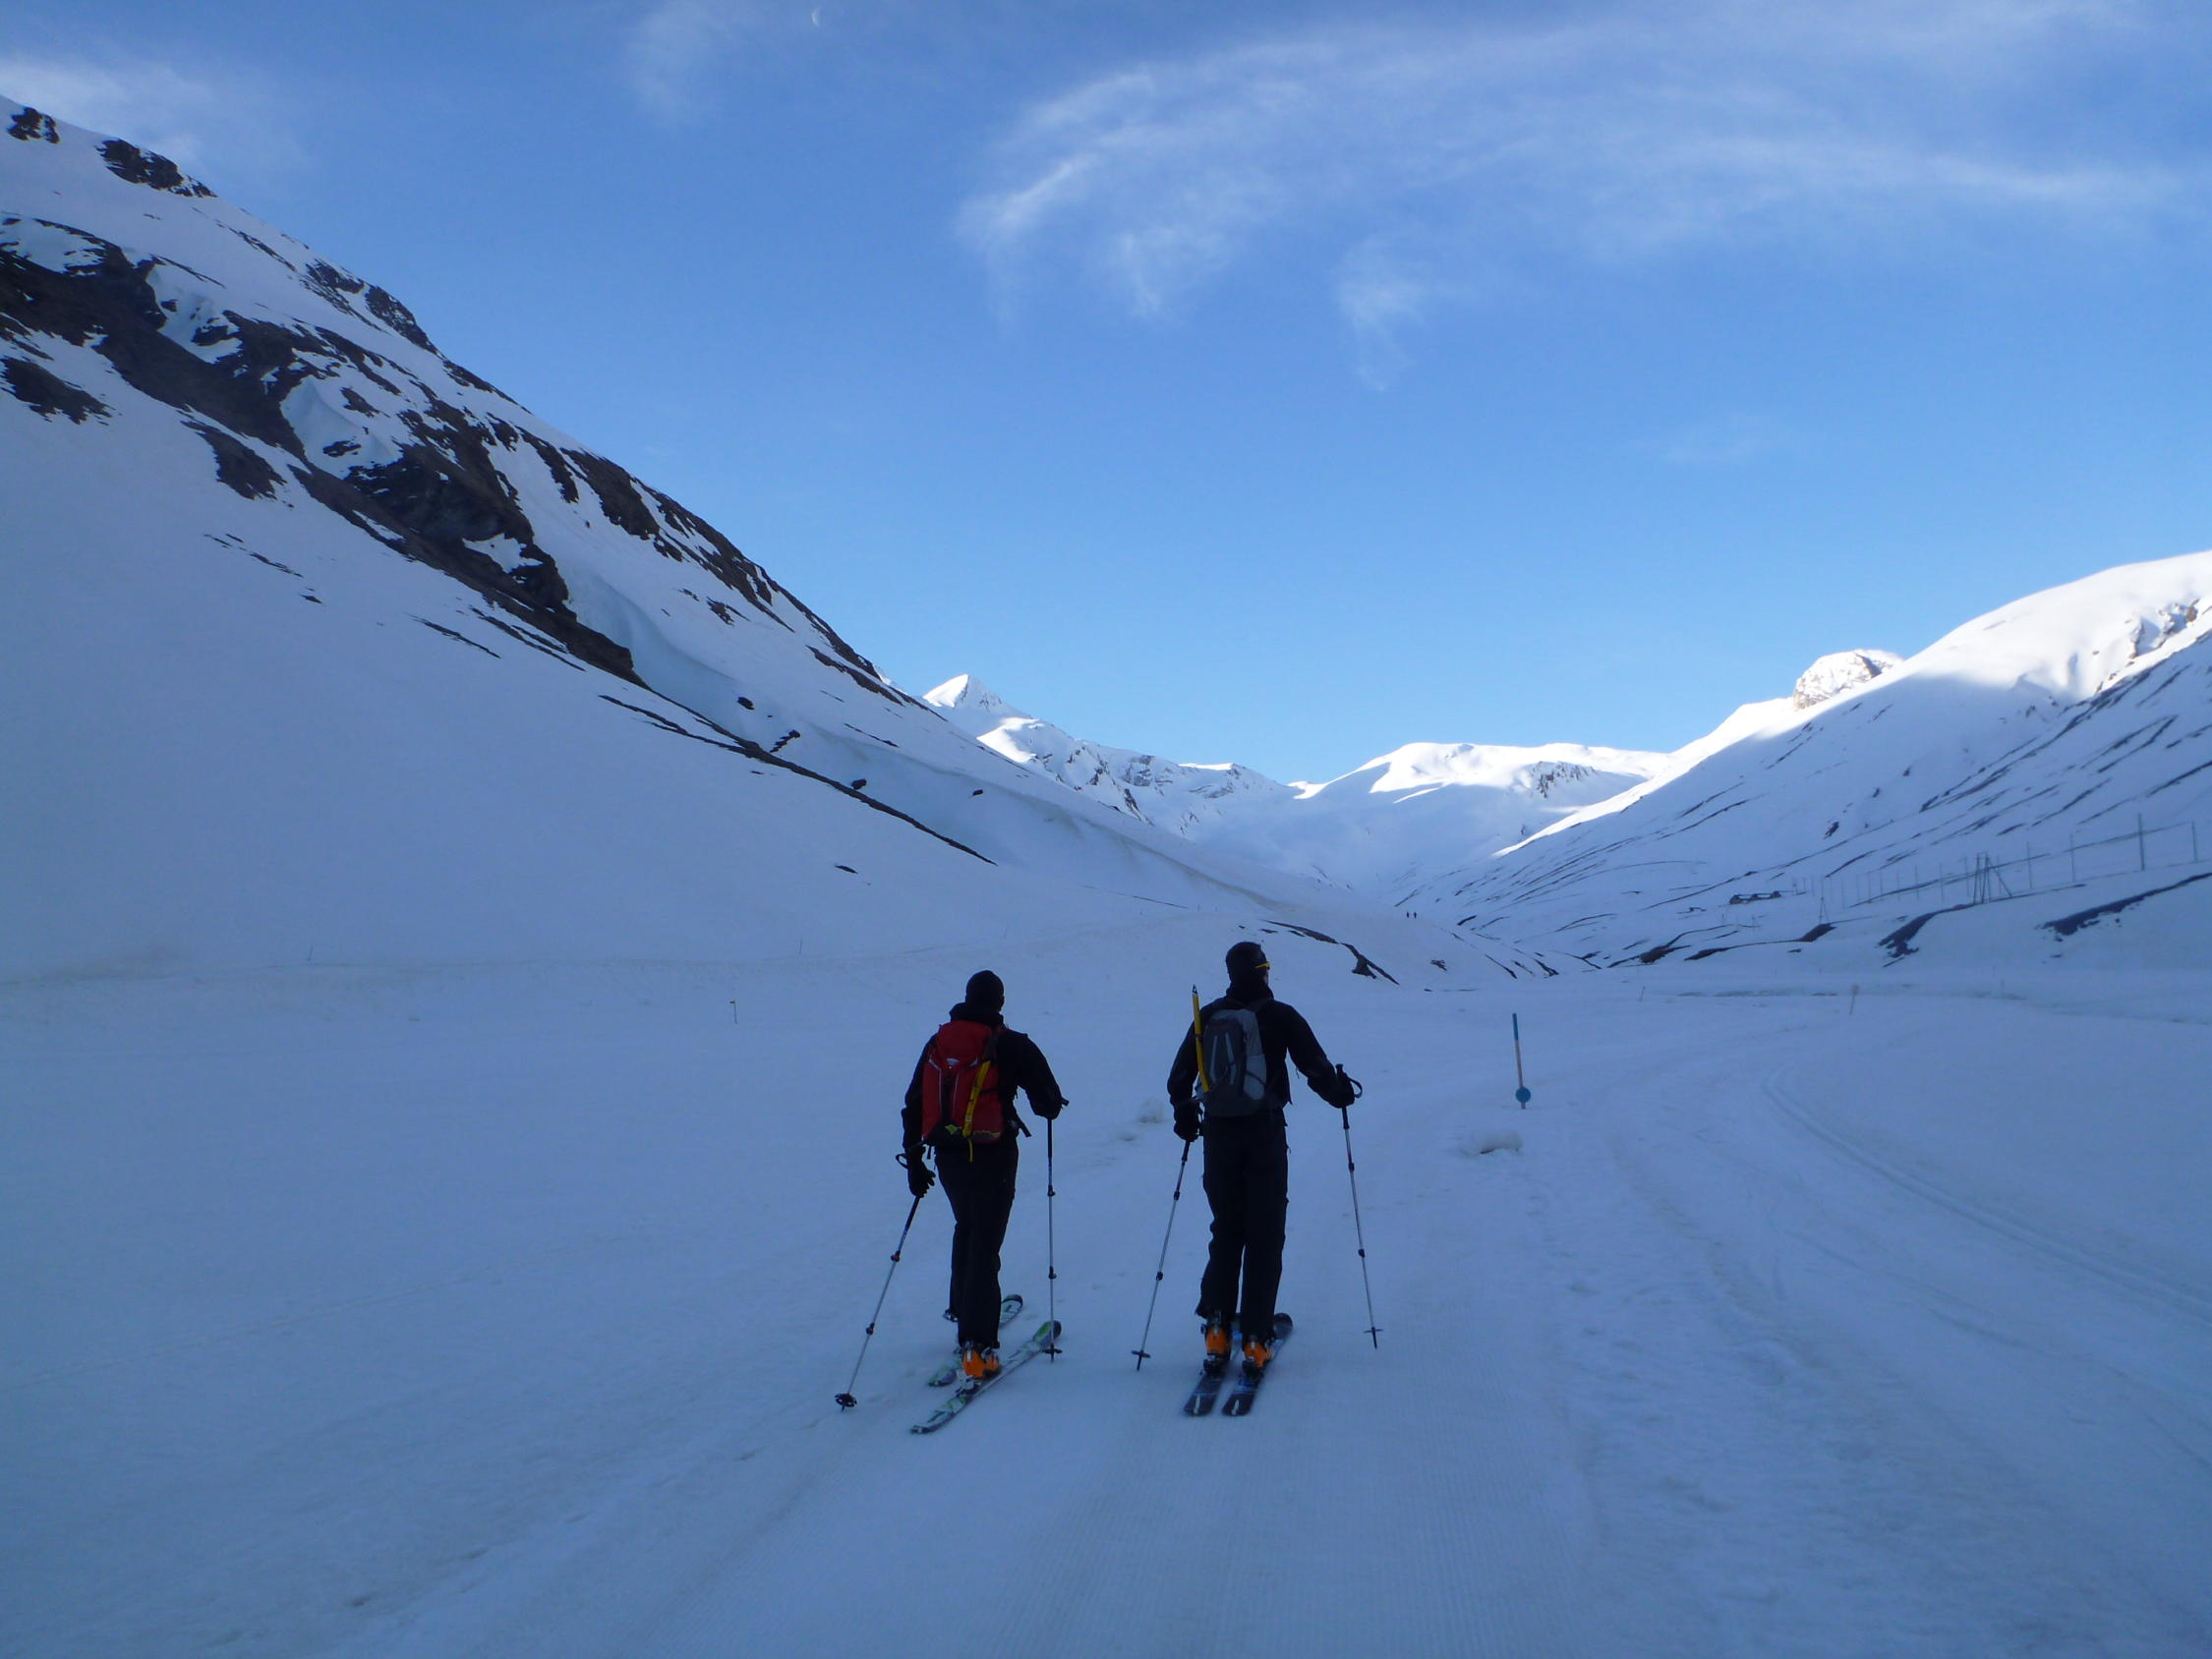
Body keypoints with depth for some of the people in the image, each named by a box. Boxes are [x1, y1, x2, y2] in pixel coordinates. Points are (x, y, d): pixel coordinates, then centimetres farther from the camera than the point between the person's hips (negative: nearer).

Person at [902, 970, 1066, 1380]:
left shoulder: (937, 1044, 7)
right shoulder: (1012, 1046, -7)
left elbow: (914, 1105, 11)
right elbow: (1048, 1103, -6)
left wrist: (914, 1159, 19)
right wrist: (1051, 1104, 19)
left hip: (948, 1157, 5)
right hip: (992, 1156, -5)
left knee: (967, 1229, 28)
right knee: (985, 1245, -4)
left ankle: (962, 1308, 42)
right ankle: (977, 1345, -10)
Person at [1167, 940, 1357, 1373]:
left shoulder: (1207, 1017, 6)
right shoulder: (1280, 1016, -4)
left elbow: (1178, 1078, 9)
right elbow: (1315, 1067, -2)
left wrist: (1185, 1116, 26)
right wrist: (1340, 1094, 17)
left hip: (1218, 1136, 3)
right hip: (1264, 1134, -3)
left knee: (1226, 1230, 14)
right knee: (1264, 1235, 3)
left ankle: (1217, 1328, 6)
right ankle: (1256, 1340, 0)